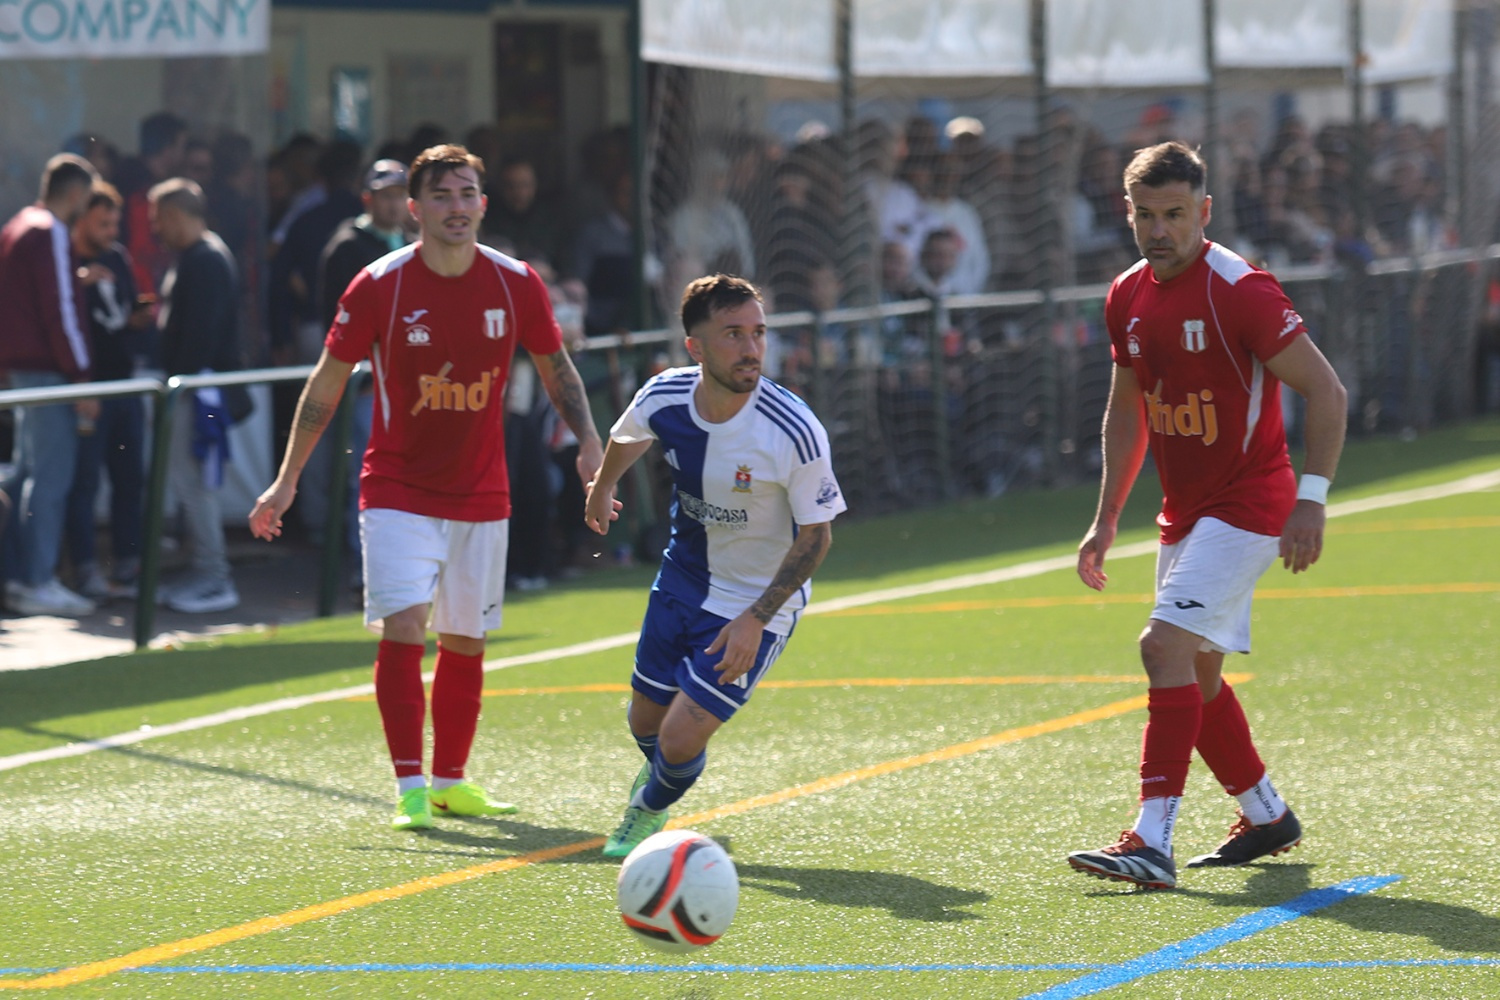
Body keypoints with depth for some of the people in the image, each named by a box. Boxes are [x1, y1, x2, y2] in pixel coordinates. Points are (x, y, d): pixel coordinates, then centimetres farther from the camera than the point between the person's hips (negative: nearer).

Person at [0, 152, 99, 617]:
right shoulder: (51, 234, -14)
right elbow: (60, 309, -18)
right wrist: (82, 377, -16)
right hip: (47, 368, -10)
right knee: (52, 475, -7)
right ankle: (38, 584, -8)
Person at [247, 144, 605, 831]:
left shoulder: (516, 284, -4)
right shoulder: (379, 286, -10)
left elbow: (555, 367, 11)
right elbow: (327, 382, -1)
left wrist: (589, 441, -3)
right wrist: (287, 480, -1)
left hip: (480, 496, 3)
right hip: (397, 489, -3)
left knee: (465, 641, 9)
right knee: (403, 627, -16)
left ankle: (450, 781, 23)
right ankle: (409, 788, -13)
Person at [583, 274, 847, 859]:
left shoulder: (794, 432, -31)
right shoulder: (664, 399, -18)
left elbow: (816, 535, -18)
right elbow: (626, 437, 9)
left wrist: (756, 619, -23)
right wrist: (602, 488, 29)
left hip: (759, 601, -4)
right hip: (683, 578, 4)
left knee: (681, 738, -9)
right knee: (647, 720, 17)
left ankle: (651, 810, 27)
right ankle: (660, 767, 56)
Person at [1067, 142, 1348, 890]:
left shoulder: (1239, 291, -18)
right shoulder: (1128, 297, 5)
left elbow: (1325, 389, -16)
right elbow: (1127, 409, 18)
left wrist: (1312, 499, -22)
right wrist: (1106, 520, 16)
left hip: (1247, 504, -8)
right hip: (1184, 512, 8)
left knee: (1166, 645, -21)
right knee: (1195, 674, 14)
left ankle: (1152, 842, -24)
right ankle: (1267, 816, 34)